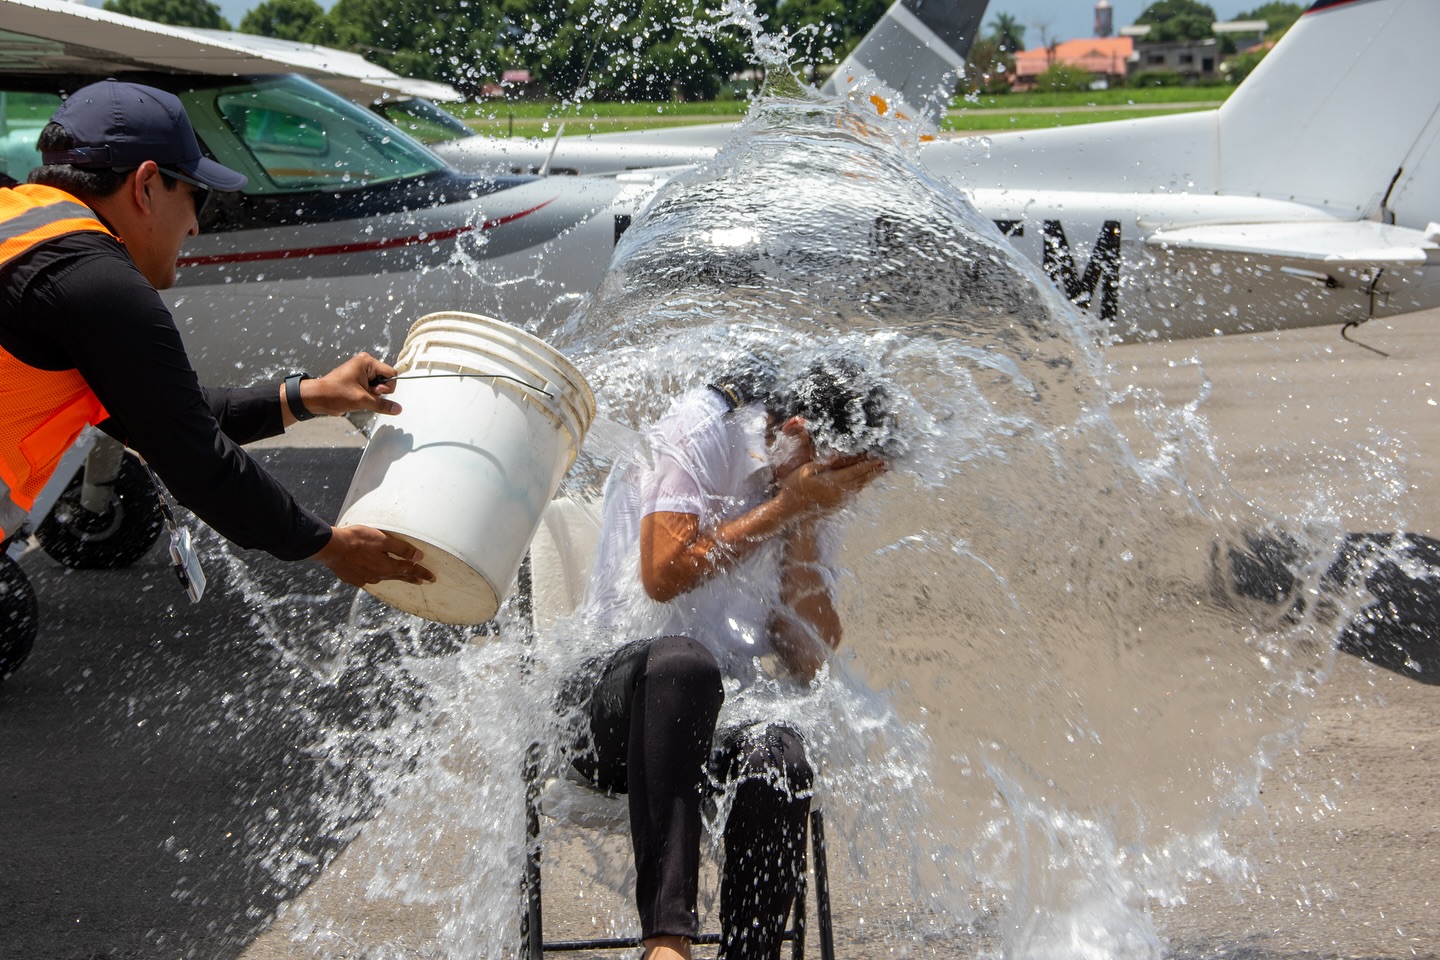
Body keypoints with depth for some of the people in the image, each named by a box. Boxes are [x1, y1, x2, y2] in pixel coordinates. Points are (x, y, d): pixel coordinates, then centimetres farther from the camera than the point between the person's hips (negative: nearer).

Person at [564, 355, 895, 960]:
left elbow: (807, 659, 4)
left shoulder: (810, 514, 15)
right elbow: (664, 574, -14)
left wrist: (806, 528, -2)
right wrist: (784, 506, -9)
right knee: (681, 659, -39)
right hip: (611, 704, -4)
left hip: (716, 718, 4)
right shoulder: (700, 434, 0)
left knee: (778, 755, -32)